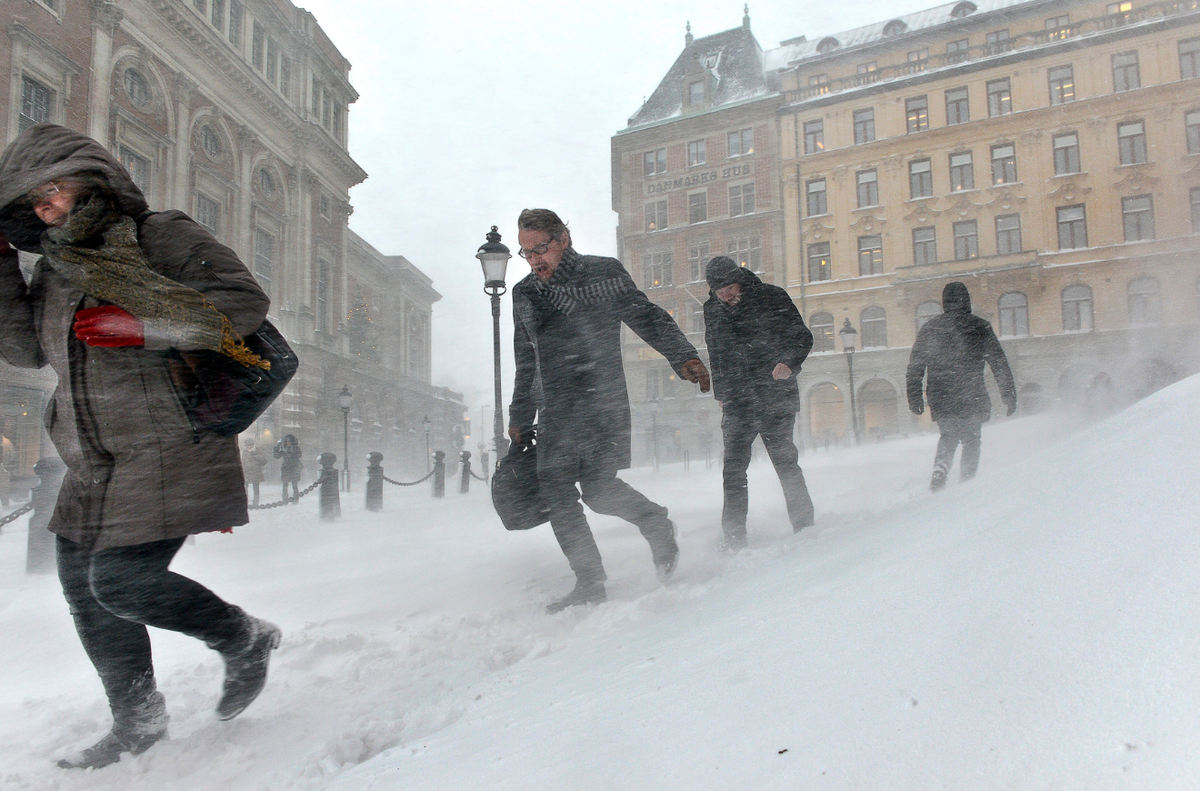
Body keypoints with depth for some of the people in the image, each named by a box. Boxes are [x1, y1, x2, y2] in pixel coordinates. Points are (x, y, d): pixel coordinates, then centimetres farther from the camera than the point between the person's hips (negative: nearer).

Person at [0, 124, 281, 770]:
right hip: (94, 463, 9)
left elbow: (243, 301, -16)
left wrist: (136, 326, -22)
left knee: (121, 582, -14)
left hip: (170, 447, -9)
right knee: (83, 585, 12)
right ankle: (137, 723, 28)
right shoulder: (55, 267, 17)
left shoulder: (159, 236, -7)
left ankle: (246, 640, 11)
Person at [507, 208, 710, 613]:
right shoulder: (524, 294, 16)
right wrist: (520, 417, 24)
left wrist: (683, 356, -17)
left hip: (602, 404, -5)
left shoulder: (604, 273, 2)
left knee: (598, 488, -15)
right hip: (555, 413, 5)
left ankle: (656, 523, 15)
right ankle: (589, 582, 12)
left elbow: (647, 317, -2)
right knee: (556, 494, -1)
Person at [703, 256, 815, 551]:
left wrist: (789, 363, -19)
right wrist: (721, 393, 21)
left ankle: (804, 526, 10)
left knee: (784, 459, -5)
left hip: (775, 396, -3)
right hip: (737, 402, 3)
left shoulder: (771, 297, -3)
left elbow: (802, 336, 0)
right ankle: (733, 537, 5)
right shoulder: (712, 310, 9)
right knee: (733, 468, -1)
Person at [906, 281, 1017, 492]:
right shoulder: (980, 327, 2)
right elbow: (1000, 364, 1)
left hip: (941, 398, 2)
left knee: (949, 436, 17)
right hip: (972, 397, -2)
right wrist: (1009, 395, 6)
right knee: (971, 439, 13)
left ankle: (941, 467, -9)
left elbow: (915, 367, 6)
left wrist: (914, 398, 10)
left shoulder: (929, 328, 6)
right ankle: (967, 481, 5)